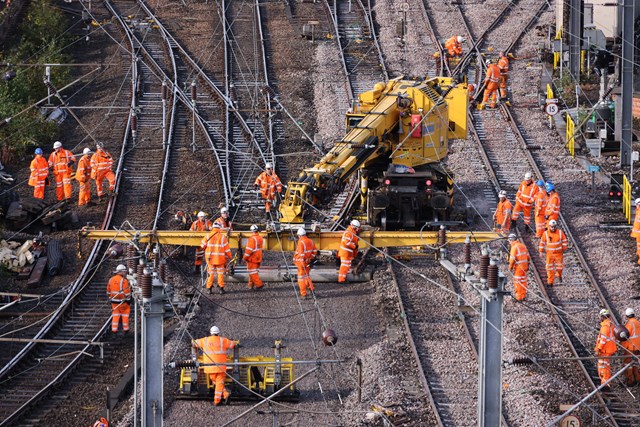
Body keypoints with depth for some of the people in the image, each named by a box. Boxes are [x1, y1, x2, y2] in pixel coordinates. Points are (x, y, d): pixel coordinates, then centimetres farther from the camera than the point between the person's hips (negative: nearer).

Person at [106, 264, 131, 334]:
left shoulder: (111, 280, 4)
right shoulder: (124, 280, -16)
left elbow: (108, 291, 12)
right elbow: (127, 292, -16)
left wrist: (110, 298, 23)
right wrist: (128, 301, -8)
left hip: (114, 301, 5)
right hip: (122, 301, -5)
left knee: (115, 315, 12)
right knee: (125, 314, 11)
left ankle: (114, 329, 9)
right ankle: (125, 328, 18)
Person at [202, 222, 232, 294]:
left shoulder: (208, 236, -4)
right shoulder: (223, 237, -6)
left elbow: (203, 246, 3)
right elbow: (227, 249, -3)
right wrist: (229, 257, 9)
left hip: (210, 258, 1)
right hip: (220, 258, -1)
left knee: (211, 273, 12)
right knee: (220, 273, 11)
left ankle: (209, 288, 11)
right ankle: (221, 288, 9)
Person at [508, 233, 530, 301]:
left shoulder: (514, 247, -15)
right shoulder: (523, 245, 9)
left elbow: (512, 259, -19)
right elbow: (528, 257, 14)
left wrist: (510, 267, -6)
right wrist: (527, 265, 23)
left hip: (518, 267, -8)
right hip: (524, 267, 8)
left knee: (518, 282, 0)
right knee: (523, 281, 16)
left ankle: (519, 297, 3)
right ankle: (523, 296, 24)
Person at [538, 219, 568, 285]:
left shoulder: (560, 232, -6)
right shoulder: (545, 234, -8)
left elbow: (564, 241, 5)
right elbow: (542, 243, 1)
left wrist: (564, 249, 6)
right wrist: (541, 251, 1)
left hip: (558, 253, 0)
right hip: (549, 253, 0)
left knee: (559, 266, 7)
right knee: (549, 267, -1)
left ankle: (559, 276, 38)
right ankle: (550, 281, 7)